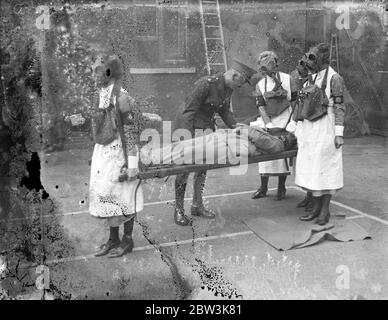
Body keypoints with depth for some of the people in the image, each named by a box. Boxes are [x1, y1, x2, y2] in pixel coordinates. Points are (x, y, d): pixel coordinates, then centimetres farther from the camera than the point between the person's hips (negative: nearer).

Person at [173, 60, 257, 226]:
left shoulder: (228, 88, 0)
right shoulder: (207, 83, -25)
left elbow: (225, 111, 14)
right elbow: (189, 110, -24)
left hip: (206, 126, 8)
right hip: (187, 125, -8)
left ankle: (197, 205, 19)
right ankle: (178, 209, 5)